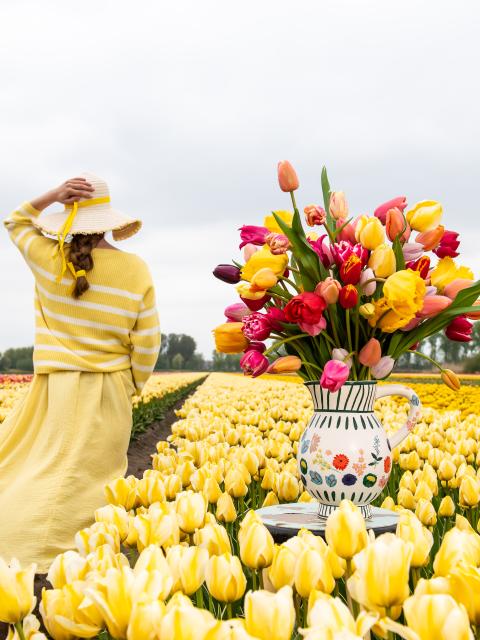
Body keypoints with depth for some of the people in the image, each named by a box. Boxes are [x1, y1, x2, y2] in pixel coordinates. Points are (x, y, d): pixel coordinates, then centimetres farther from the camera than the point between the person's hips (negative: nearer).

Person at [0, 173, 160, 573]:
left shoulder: (50, 259, -6)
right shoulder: (136, 270, -5)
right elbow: (147, 342, -4)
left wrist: (52, 196, 0)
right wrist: (134, 385, 11)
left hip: (58, 388, 0)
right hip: (110, 390, 0)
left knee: (43, 469, 11)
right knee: (96, 476, 5)